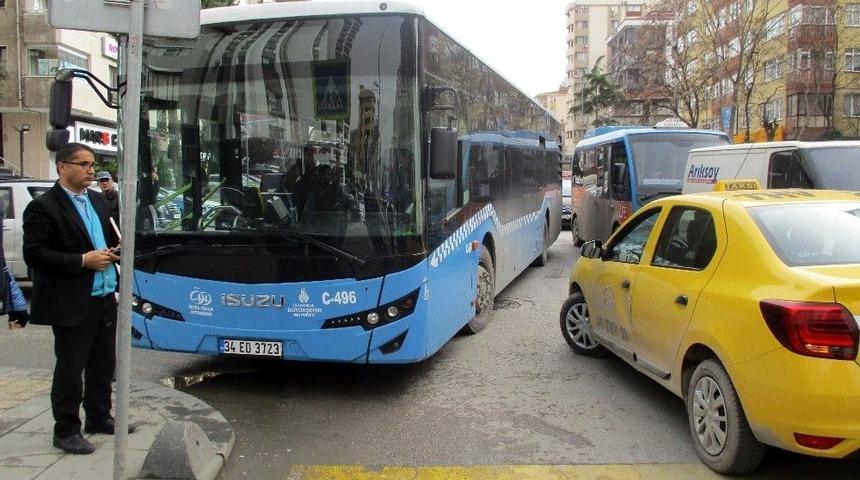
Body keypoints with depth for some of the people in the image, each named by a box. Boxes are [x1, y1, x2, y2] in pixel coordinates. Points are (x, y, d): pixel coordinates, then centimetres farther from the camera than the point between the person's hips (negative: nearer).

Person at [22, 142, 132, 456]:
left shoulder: (98, 201, 11)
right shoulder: (43, 207, -11)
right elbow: (33, 254, -17)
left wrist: (113, 252, 1)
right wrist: (83, 260, -21)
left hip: (104, 298, 7)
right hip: (71, 304, -7)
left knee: (103, 364, 16)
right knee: (70, 369, 3)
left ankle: (99, 418, 32)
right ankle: (66, 431, 17)